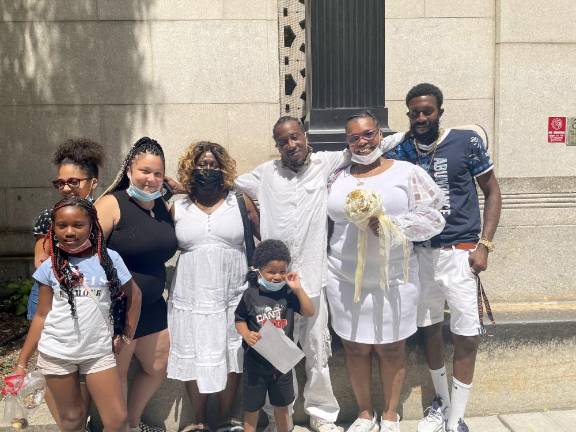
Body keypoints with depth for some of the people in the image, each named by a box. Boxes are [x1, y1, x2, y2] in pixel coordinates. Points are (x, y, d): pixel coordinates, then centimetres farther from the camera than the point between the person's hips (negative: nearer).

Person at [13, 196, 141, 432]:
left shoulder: (109, 259, -7)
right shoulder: (50, 267, -3)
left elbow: (133, 294, 5)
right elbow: (41, 315, 3)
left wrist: (126, 336, 5)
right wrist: (22, 361, 3)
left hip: (98, 351, -1)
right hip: (56, 353, 1)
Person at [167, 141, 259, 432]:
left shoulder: (241, 203, 1)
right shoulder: (178, 209, 5)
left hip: (232, 297, -1)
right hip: (192, 298, 1)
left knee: (231, 357, 8)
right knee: (194, 359, 9)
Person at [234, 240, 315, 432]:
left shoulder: (288, 293, -9)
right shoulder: (250, 294, -12)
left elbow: (309, 312, -10)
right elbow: (240, 320, -2)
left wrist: (298, 289, -20)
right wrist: (246, 335, -21)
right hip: (255, 360, -2)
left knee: (281, 404, 21)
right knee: (252, 405, 15)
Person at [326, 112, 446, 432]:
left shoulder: (407, 172, -1)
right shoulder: (339, 178, 9)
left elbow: (434, 218, -7)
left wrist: (390, 225, -16)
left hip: (393, 279, -2)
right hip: (346, 280, 3)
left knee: (391, 347, 8)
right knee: (355, 347, 10)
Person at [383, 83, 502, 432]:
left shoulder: (467, 142, -6)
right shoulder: (401, 149, 1)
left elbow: (492, 191, 1)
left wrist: (484, 244, -7)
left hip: (460, 251, -3)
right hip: (421, 252, 3)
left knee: (466, 336, 0)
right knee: (429, 328, 14)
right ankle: (441, 401, 35)